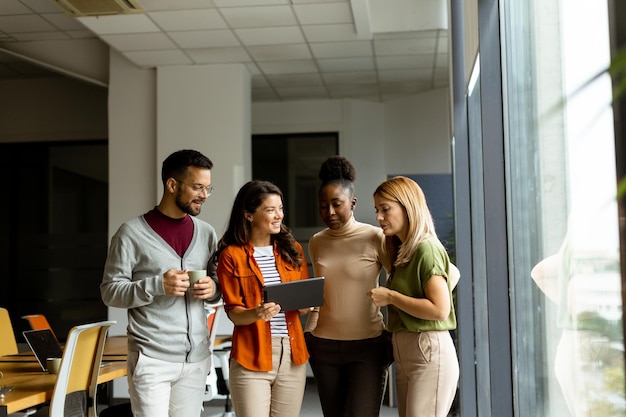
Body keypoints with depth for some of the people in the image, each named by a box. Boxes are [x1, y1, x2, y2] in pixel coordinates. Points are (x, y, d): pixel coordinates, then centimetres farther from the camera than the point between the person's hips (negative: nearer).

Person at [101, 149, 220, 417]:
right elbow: (110, 292, -5)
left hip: (196, 358, 4)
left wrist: (212, 289, -6)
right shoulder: (132, 233, -4)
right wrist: (156, 285, -20)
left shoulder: (206, 233, 10)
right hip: (151, 359, -4)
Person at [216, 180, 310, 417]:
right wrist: (256, 313, -24)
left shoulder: (292, 250, 10)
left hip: (292, 354, 4)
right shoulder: (232, 255, -4)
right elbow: (234, 313, -4)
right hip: (251, 357, -4)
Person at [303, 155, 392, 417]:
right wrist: (308, 331, 10)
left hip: (367, 347, -4)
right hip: (324, 347, 5)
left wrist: (392, 335, -7)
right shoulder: (316, 243, 7)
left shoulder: (374, 238, -7)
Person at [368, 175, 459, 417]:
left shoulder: (426, 248, -12)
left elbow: (440, 309, -19)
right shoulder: (402, 251, 15)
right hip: (404, 353, 9)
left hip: (428, 353, -9)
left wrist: (391, 297, -13)